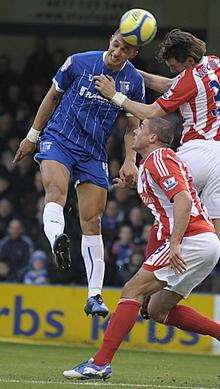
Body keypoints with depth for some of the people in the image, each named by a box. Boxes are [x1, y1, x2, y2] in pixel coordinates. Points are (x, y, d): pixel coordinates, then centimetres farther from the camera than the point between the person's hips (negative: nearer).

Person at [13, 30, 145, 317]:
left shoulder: (134, 82, 1)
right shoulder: (78, 63, -5)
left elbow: (132, 127, 11)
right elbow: (52, 97, 8)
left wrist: (130, 161, -2)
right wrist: (32, 136, 12)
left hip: (94, 155, 2)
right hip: (58, 140, -2)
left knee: (92, 223, 0)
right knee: (56, 189, -33)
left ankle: (95, 296, 4)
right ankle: (56, 238, -62)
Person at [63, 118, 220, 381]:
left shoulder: (158, 159, -7)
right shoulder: (165, 158, 23)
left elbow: (183, 200, -19)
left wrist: (175, 243, -26)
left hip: (192, 240, -10)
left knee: (132, 291, -11)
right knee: (159, 310, 13)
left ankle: (100, 363, -18)